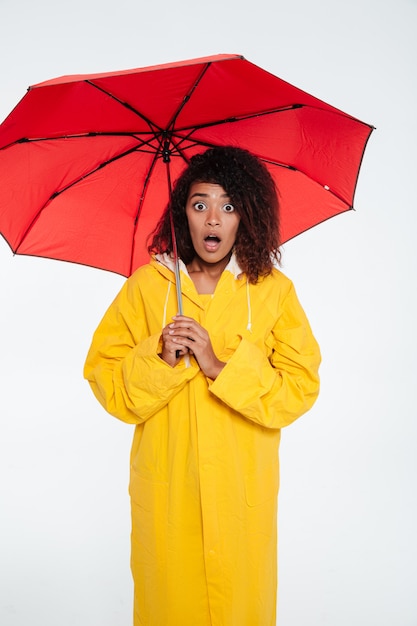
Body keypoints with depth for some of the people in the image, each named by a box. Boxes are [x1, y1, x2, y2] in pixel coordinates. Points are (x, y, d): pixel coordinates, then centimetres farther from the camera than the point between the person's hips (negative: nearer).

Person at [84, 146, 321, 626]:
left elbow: (300, 390, -7)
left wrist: (222, 366, -18)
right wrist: (159, 361, -19)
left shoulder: (274, 291, -4)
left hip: (242, 491, 0)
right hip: (165, 491, 1)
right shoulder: (146, 285, -2)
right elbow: (104, 381, -1)